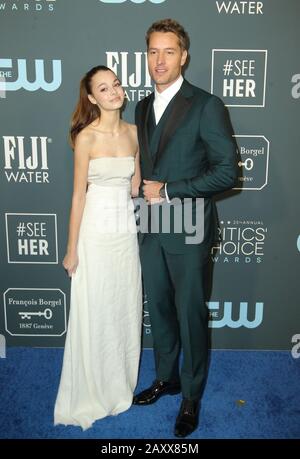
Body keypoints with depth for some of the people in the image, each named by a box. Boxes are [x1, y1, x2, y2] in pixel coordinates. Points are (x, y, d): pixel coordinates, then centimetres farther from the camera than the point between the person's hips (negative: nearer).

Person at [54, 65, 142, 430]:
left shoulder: (133, 132, 5)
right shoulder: (86, 137, -11)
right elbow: (79, 195, -9)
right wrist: (72, 250, -7)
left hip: (127, 229, 5)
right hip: (96, 231, -5)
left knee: (125, 309, 15)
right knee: (94, 314, 6)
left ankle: (120, 385, 37)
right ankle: (91, 395, 29)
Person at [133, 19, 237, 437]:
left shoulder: (206, 106, -10)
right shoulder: (143, 107, 11)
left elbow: (227, 170, -15)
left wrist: (168, 191, -17)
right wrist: (146, 191, 5)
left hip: (188, 232, -6)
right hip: (151, 229, 6)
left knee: (191, 315, 7)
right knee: (159, 309, 18)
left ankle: (191, 396, 28)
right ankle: (166, 378, 39)